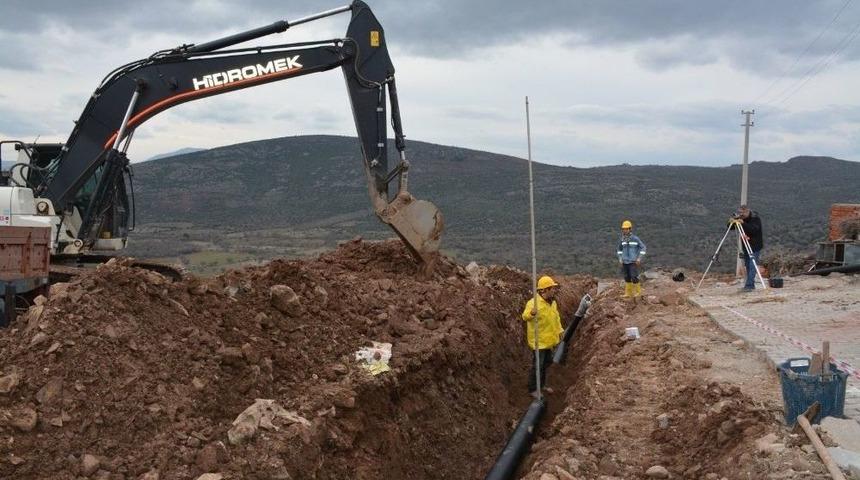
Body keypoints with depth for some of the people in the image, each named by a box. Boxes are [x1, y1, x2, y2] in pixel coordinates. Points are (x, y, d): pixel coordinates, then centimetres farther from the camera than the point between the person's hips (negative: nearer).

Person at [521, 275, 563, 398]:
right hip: (538, 340, -8)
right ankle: (532, 389, 15)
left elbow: (556, 318, 20)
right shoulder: (533, 302, -25)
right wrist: (531, 313, -63)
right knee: (537, 365, 0)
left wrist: (560, 331, 20)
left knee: (546, 362, 21)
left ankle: (542, 384, 39)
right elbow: (525, 316, -41)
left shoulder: (552, 302, 4)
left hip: (548, 339, 8)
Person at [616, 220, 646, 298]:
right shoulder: (622, 240, 2)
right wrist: (620, 259, 7)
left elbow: (643, 247, -5)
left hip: (633, 262, -5)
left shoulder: (635, 238, -12)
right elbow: (620, 249, 18)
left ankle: (638, 292, 10)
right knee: (627, 277, 7)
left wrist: (639, 258, -12)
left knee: (634, 277, -7)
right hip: (625, 262, 5)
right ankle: (628, 293, 16)